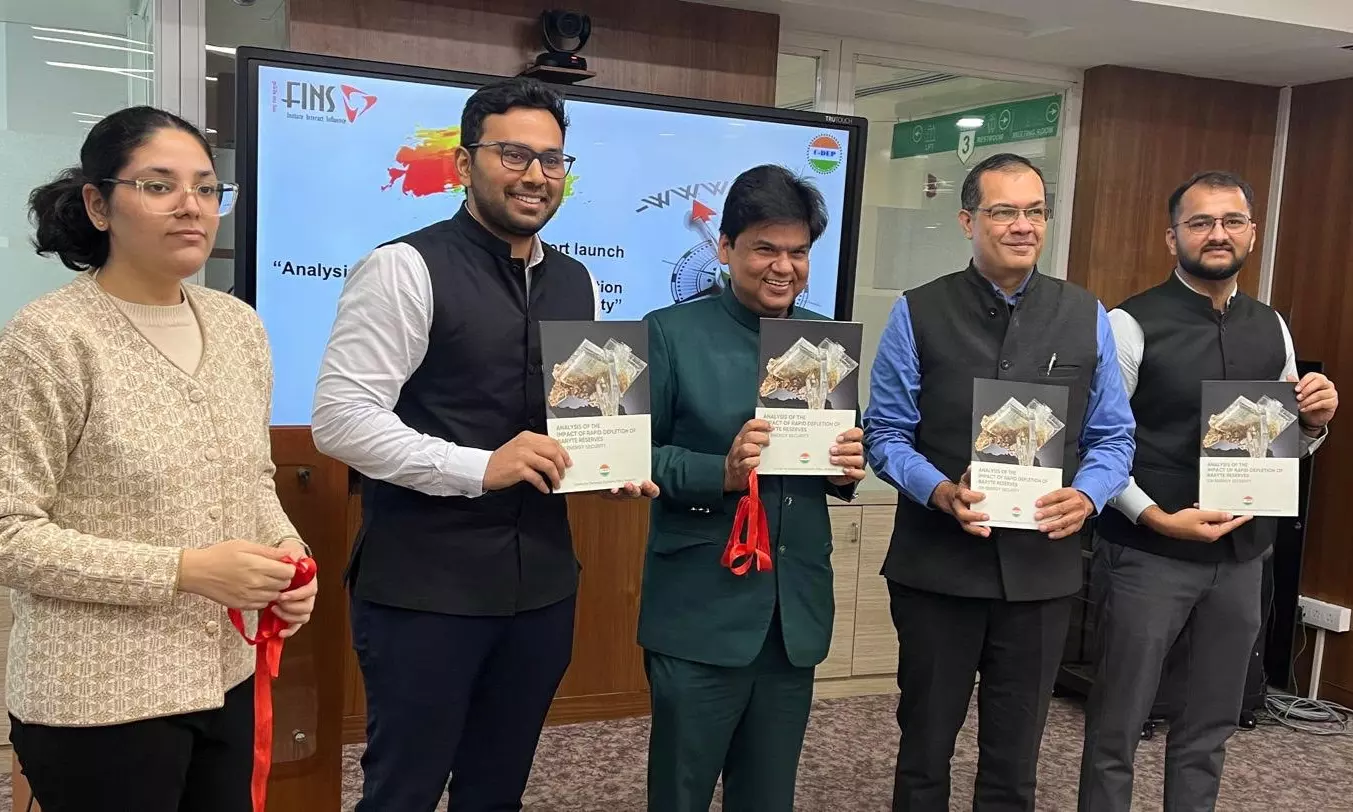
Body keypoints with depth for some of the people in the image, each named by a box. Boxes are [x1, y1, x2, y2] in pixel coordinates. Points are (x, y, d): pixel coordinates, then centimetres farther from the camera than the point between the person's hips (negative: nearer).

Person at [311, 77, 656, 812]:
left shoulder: (576, 284, 10)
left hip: (541, 583, 6)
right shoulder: (406, 268, -11)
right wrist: (479, 467, -23)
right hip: (424, 586, -6)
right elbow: (339, 416, -17)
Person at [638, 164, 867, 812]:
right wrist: (722, 472, -22)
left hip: (798, 614, 4)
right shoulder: (672, 333, -5)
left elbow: (842, 458, 16)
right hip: (699, 614, -4)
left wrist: (849, 470, -7)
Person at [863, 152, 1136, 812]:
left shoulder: (1087, 317, 3)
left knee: (1015, 756, 15)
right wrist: (940, 491, -21)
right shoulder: (918, 314, -3)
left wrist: (1087, 495, -15)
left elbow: (1113, 437, 6)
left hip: (1042, 568, 2)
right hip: (936, 566, -1)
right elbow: (886, 432, -3)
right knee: (925, 748, 15)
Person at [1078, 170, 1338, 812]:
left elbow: (1289, 445, 17)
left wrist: (1314, 421, -5)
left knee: (1210, 727, 17)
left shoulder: (1272, 329, 8)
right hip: (1146, 555, -5)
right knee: (1116, 728, 6)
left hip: (1242, 557, 5)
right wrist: (1156, 518, -22)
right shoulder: (1132, 325, -10)